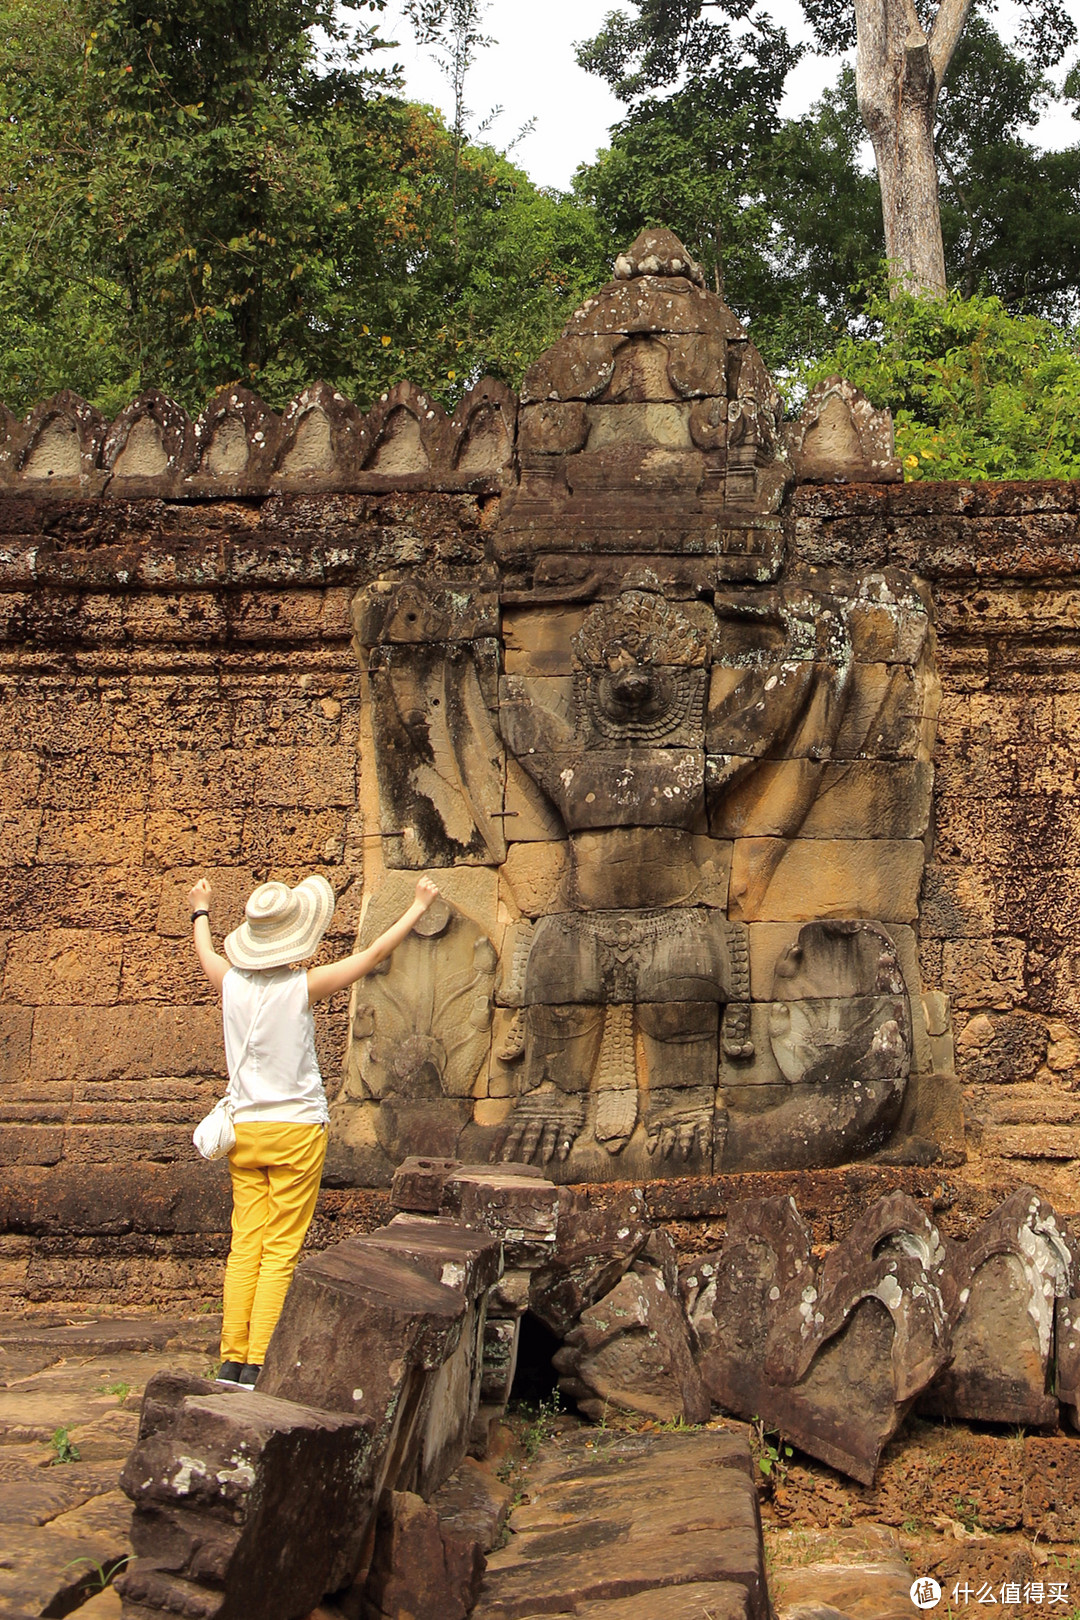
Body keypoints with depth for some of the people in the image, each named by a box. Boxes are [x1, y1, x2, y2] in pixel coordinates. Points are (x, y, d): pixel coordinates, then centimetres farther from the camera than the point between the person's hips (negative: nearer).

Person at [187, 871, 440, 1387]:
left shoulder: (231, 982, -2)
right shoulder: (302, 986, -13)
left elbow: (205, 955, 23)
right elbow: (374, 953, -2)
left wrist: (200, 911, 43)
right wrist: (418, 908, 12)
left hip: (243, 1127, 4)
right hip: (296, 1129, -4)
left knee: (246, 1244, 8)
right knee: (281, 1250, 0)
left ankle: (232, 1358, 7)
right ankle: (258, 1363, -3)